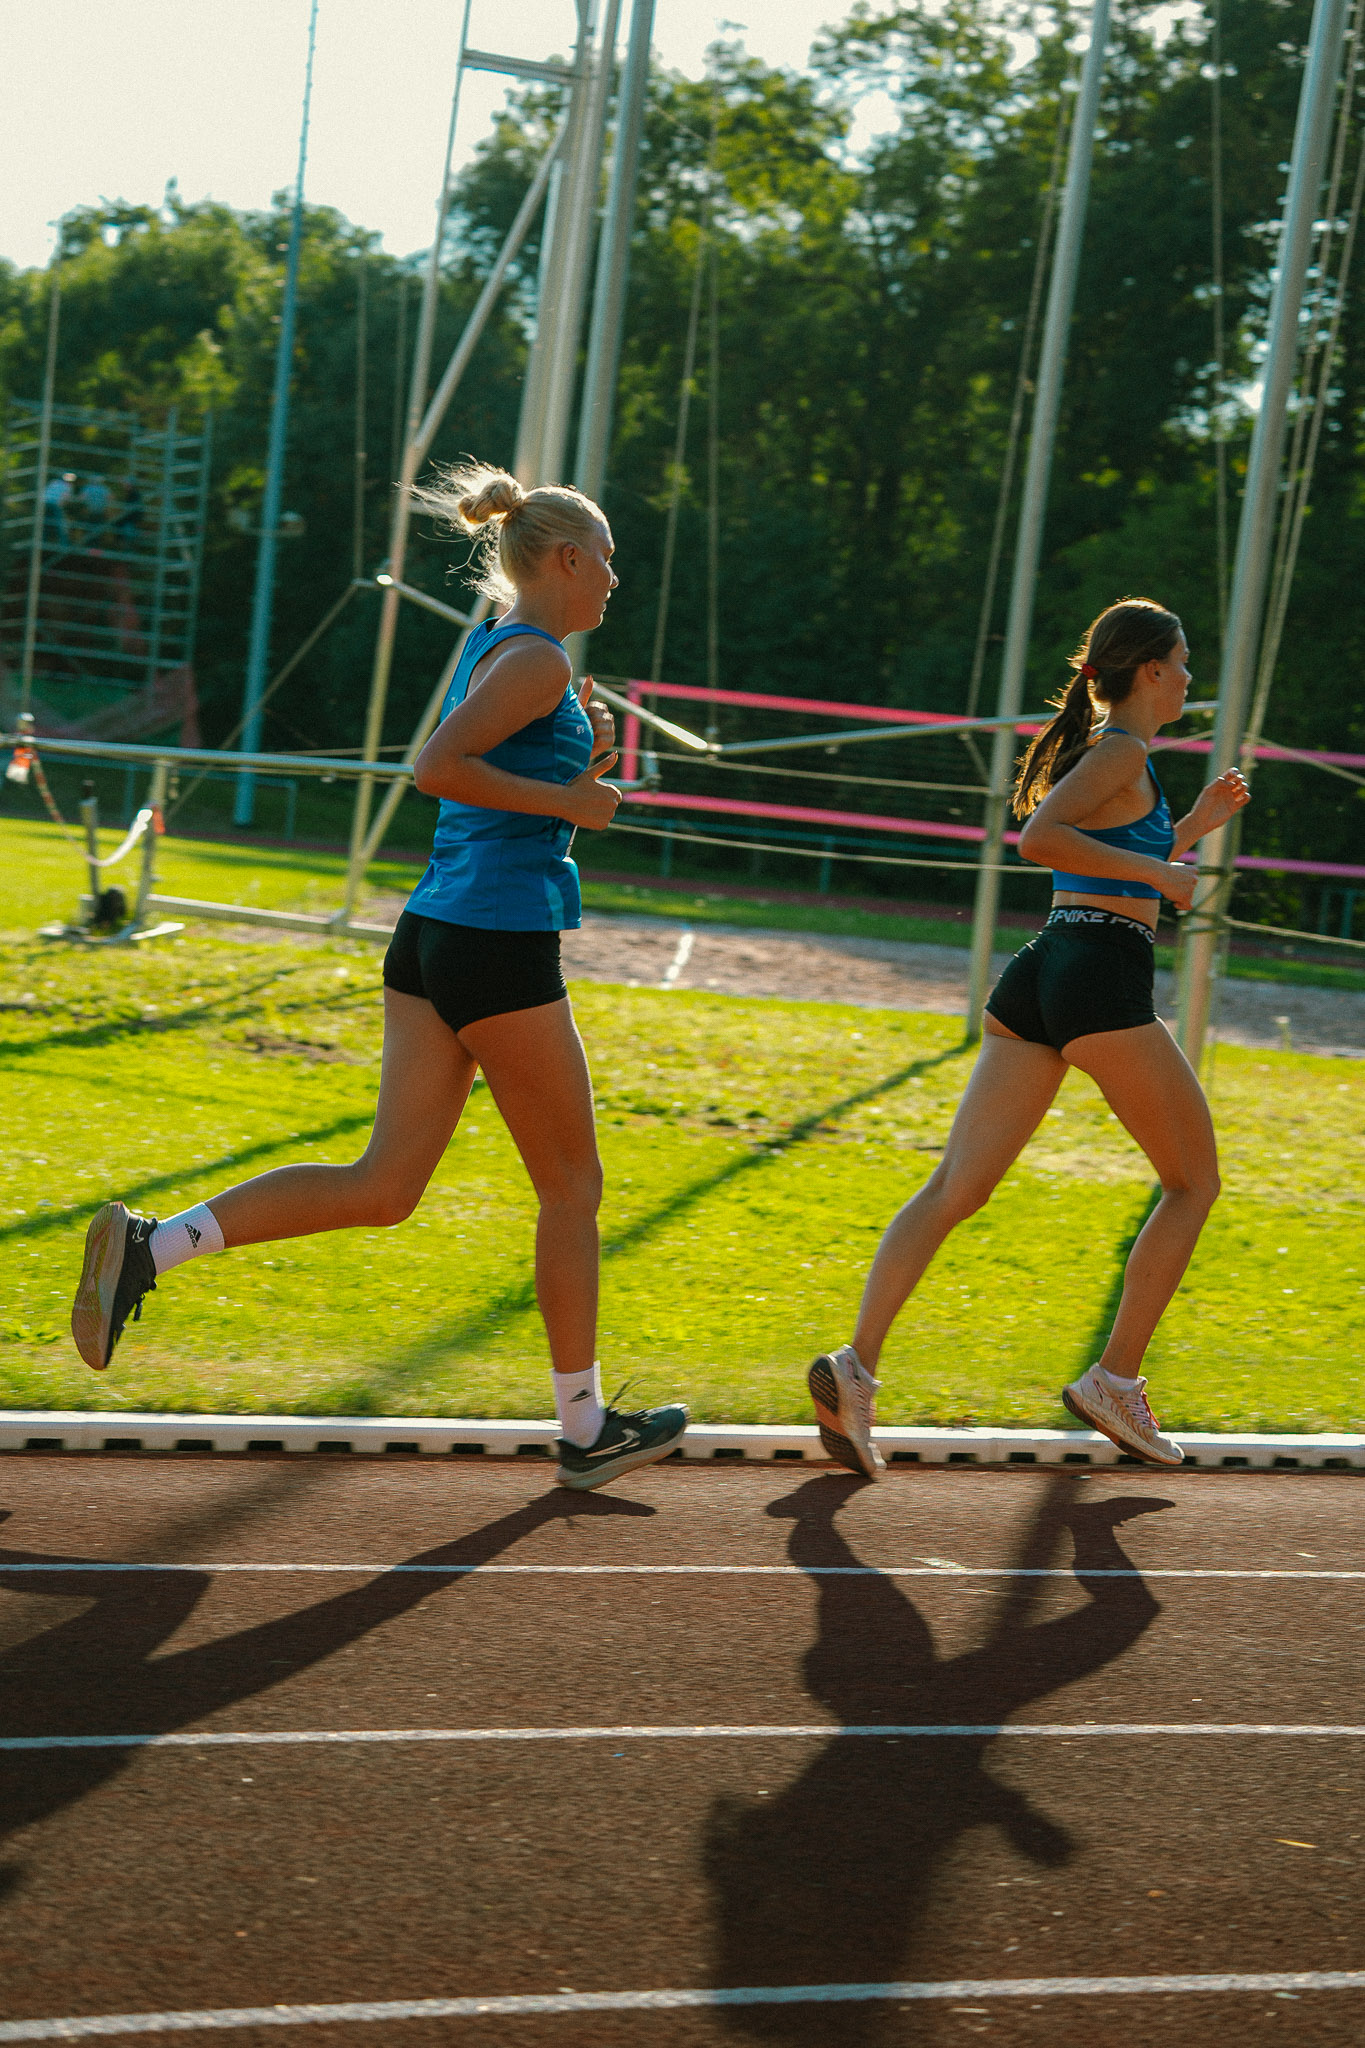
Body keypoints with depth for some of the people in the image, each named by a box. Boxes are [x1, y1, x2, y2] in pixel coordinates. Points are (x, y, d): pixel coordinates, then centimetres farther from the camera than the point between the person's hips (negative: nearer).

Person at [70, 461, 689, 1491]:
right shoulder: (537, 661, -10)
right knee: (573, 1184, 6)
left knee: (385, 1186, 4)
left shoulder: (494, 652, 19)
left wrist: (582, 763, 14)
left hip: (433, 939, 9)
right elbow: (437, 768, -23)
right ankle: (586, 1428, 16)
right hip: (502, 949, -9)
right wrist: (569, 798, -15)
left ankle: (150, 1247, -8)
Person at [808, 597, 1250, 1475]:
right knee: (1195, 1181, 9)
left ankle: (858, 1363, -18)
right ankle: (1115, 1379, 7)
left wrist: (1194, 825, 26)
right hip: (1105, 983, -8)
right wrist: (1158, 868, -14)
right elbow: (1037, 837, -21)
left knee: (956, 1188, -2)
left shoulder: (1100, 751, 23)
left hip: (1040, 975, 8)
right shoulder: (1124, 753, -4)